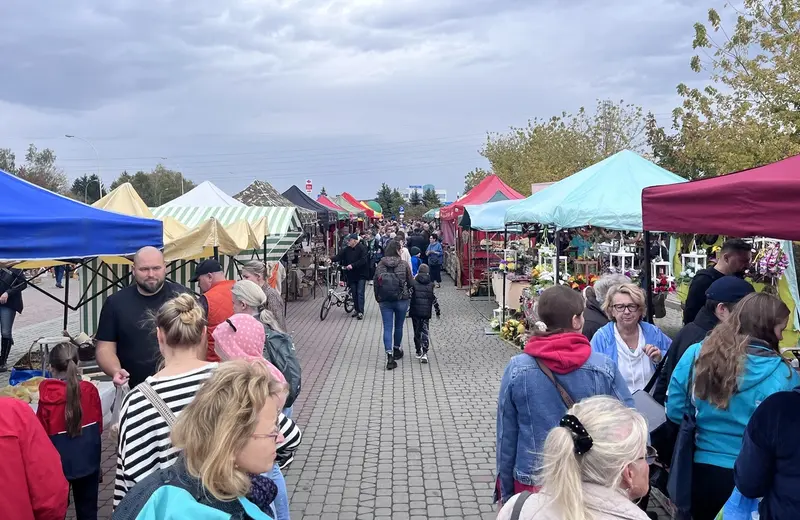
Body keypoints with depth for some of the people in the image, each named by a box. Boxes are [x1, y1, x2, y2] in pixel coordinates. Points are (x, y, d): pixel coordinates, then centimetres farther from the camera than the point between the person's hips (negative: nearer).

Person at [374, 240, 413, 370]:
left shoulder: (380, 265, -3)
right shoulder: (404, 264, -9)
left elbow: (376, 283, 2)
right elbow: (410, 282, -3)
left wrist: (378, 299, 14)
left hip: (384, 301, 1)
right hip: (401, 300, -1)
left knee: (387, 328, 1)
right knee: (399, 326, 18)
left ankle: (389, 356, -10)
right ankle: (396, 350, 35)